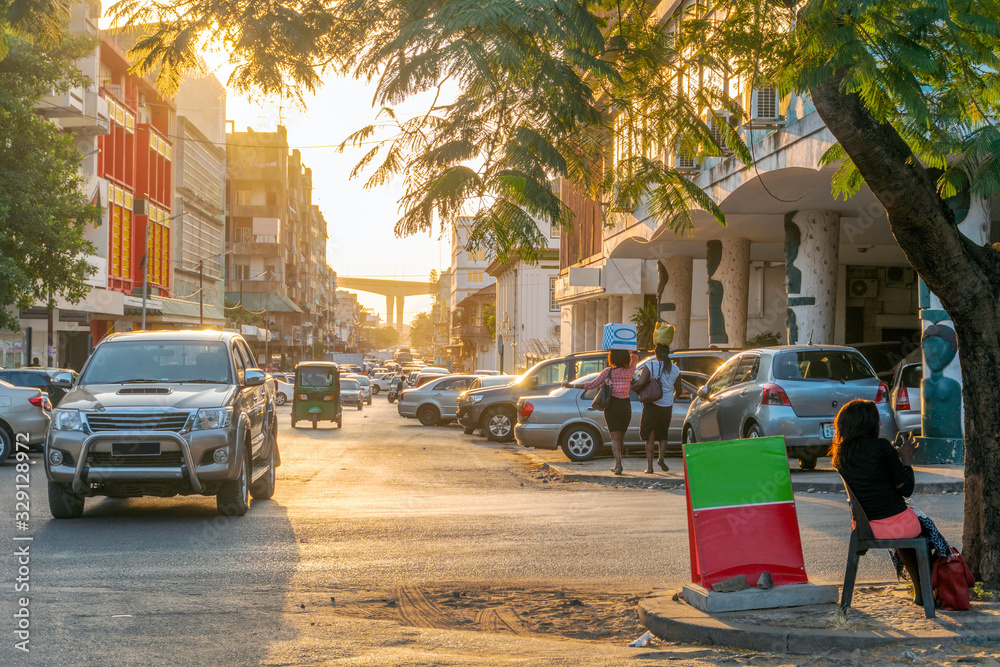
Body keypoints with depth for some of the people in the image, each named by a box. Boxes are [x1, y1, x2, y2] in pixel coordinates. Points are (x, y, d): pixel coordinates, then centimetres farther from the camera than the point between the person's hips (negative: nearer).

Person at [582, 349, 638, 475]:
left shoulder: (608, 371, -9)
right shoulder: (629, 371, -1)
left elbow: (592, 384, -8)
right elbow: (635, 357, 21)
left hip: (612, 406, -3)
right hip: (625, 406, 3)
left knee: (615, 437, -3)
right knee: (621, 437, 15)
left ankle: (618, 464, -19)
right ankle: (617, 465, 21)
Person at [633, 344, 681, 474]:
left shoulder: (650, 366, -9)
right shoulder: (675, 369, 2)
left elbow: (641, 382, -22)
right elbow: (678, 390, 10)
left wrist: (635, 384, 0)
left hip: (651, 405, -2)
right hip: (667, 406, 2)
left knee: (650, 438, 5)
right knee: (663, 435, 20)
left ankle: (649, 466, 0)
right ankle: (661, 457, -2)